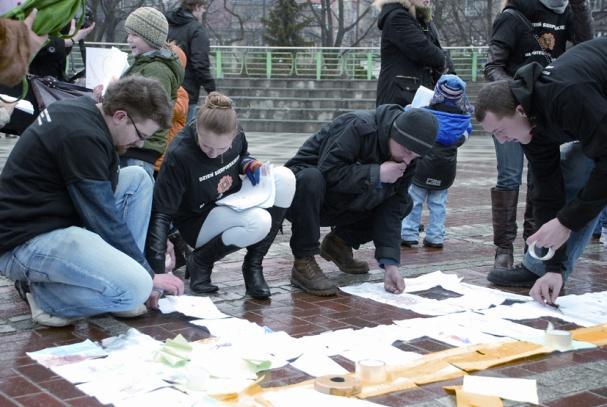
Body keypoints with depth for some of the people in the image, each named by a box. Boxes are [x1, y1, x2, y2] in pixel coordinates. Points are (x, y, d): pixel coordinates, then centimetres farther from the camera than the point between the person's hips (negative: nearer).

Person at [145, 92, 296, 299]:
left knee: (284, 177, -19)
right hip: (197, 220, -7)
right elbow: (161, 213, -29)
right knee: (259, 222, -35)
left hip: (233, 204, 7)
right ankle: (200, 261, -7)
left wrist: (249, 164, -11)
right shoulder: (178, 155, -29)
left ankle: (253, 265, -10)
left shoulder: (235, 134, -13)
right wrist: (157, 270, -37)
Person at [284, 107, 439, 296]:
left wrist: (390, 263, -19)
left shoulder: (406, 160, -8)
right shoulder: (357, 126, -28)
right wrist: (376, 174, -34)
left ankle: (340, 243, 9)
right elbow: (328, 173, -35)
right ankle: (303, 263, -28)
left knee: (404, 204, -5)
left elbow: (392, 209, -11)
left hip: (341, 206, 6)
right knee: (312, 179, -40)